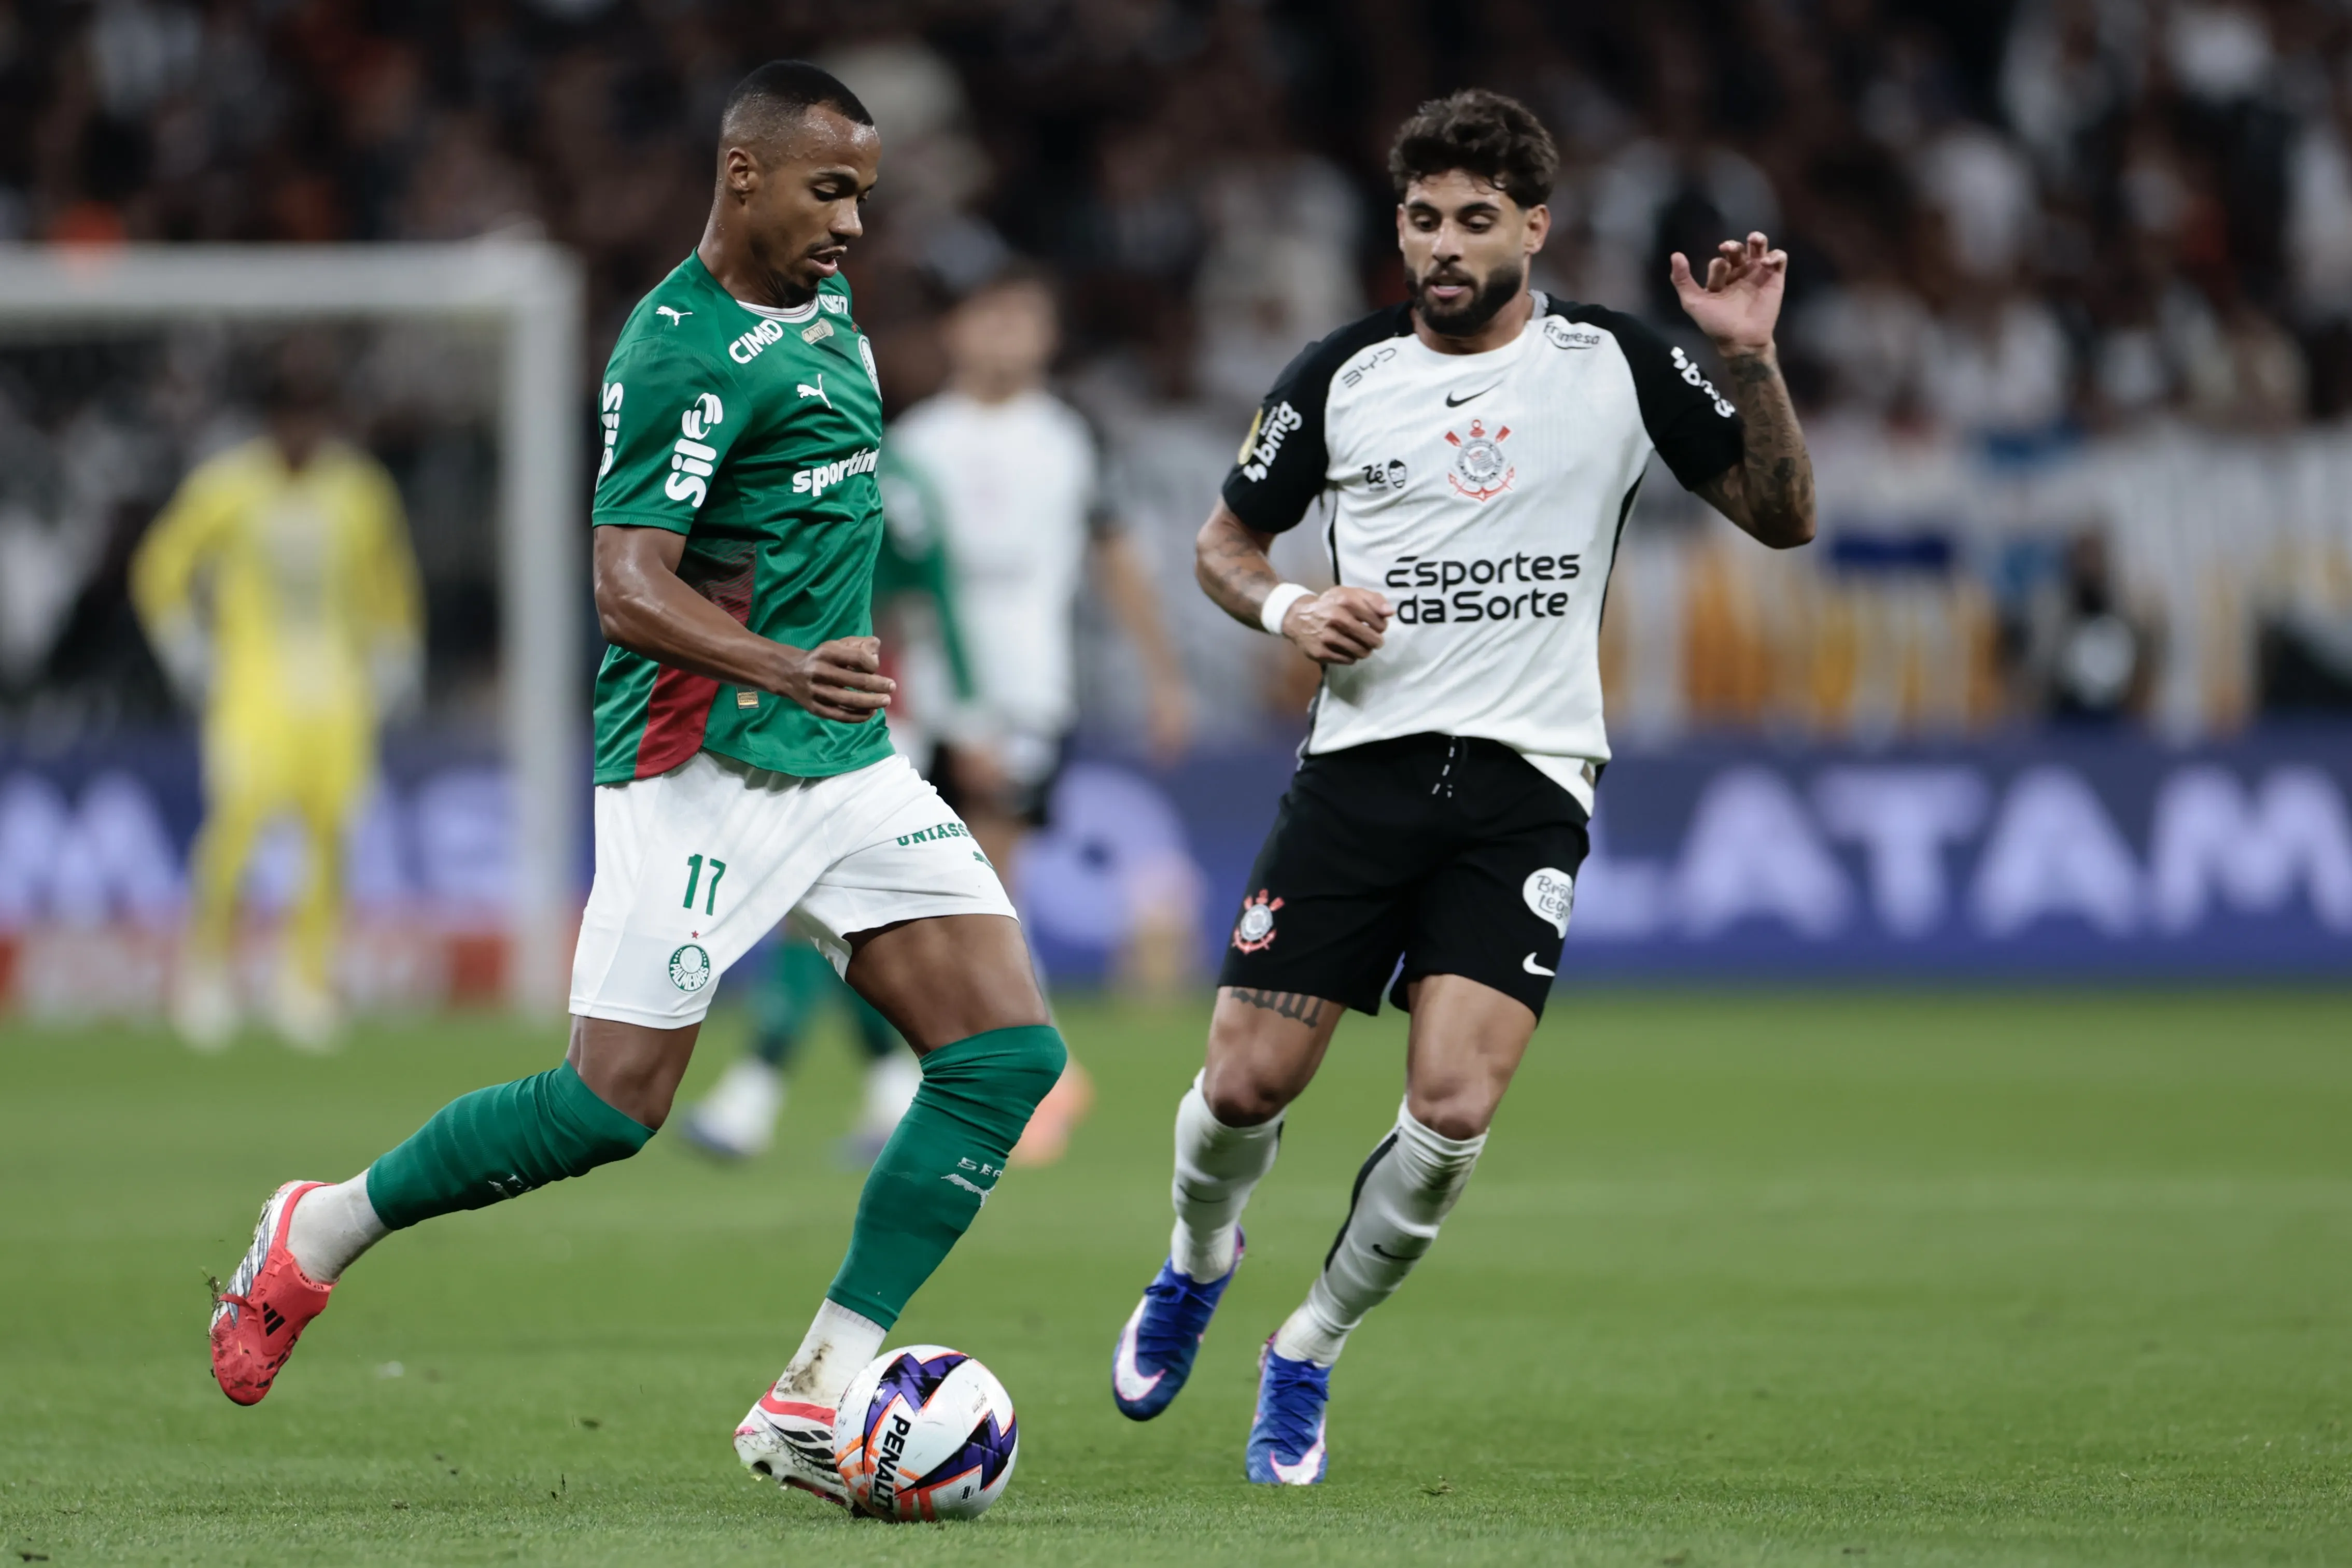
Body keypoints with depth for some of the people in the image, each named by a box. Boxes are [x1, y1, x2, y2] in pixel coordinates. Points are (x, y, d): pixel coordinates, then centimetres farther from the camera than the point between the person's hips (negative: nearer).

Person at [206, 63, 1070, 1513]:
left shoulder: (824, 303, 12)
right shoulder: (684, 349, -16)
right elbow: (626, 589, -25)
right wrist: (785, 668, -39)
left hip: (846, 762, 9)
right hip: (703, 767, -9)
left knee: (1009, 1052, -5)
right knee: (616, 1103, -10)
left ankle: (818, 1399, -5)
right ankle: (325, 1231, 14)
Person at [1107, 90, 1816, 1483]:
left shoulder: (1617, 366, 3)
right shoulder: (1342, 377, 5)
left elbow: (1783, 518, 5)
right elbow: (1227, 541, 17)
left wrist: (1755, 363, -11)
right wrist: (1288, 610, -5)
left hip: (1526, 786, -1)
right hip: (1363, 765, 1)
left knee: (1454, 1108, -16)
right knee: (1247, 1087, -4)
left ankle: (1309, 1356, 7)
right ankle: (1200, 1266, 31)